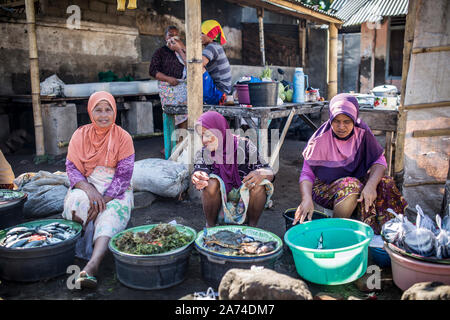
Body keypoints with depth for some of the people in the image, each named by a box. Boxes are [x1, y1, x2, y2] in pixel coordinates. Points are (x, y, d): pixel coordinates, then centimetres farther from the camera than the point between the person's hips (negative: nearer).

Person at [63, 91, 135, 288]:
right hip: (86, 185, 2)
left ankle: (92, 265, -50)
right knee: (77, 201, -33)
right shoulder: (80, 135, 4)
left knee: (111, 213, -33)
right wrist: (89, 189, -21)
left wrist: (103, 200, -20)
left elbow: (124, 175, -7)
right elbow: (72, 168, 0)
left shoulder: (123, 137, -2)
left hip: (115, 190, -2)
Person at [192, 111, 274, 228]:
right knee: (212, 182, -27)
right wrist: (198, 180, -48)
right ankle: (210, 226, -7)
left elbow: (269, 172, -13)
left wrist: (261, 173, -38)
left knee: (259, 186, -28)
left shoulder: (244, 146, -10)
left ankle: (252, 226, -6)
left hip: (245, 204, 0)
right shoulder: (203, 154, -5)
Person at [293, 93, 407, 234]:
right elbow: (307, 174, -14)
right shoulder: (320, 139, -15)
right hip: (325, 188, -4)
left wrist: (371, 185, -30)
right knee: (351, 187, -34)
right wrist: (306, 199, -35)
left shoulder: (362, 133, -6)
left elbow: (379, 160, -8)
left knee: (384, 183, -22)